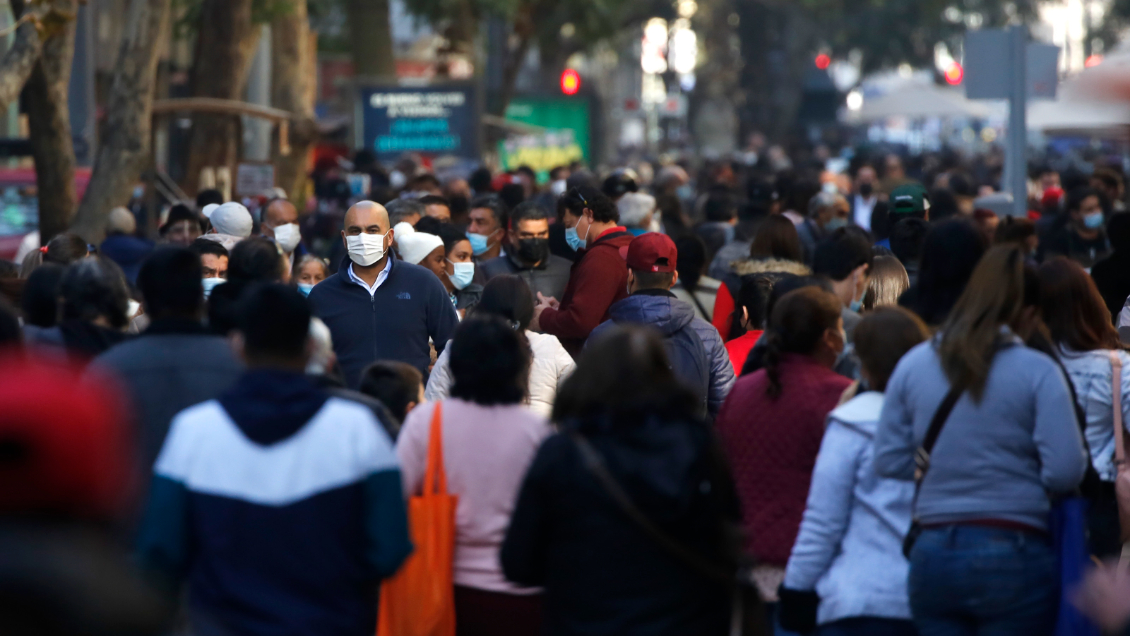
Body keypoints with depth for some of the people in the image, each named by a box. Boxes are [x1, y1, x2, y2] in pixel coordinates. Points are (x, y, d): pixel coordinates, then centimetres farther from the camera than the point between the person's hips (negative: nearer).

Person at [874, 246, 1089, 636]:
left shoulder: (912, 365, 3)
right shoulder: (1037, 372, -8)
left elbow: (888, 463, 5)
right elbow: (1066, 472, -12)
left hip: (932, 555, 3)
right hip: (1014, 556, -3)